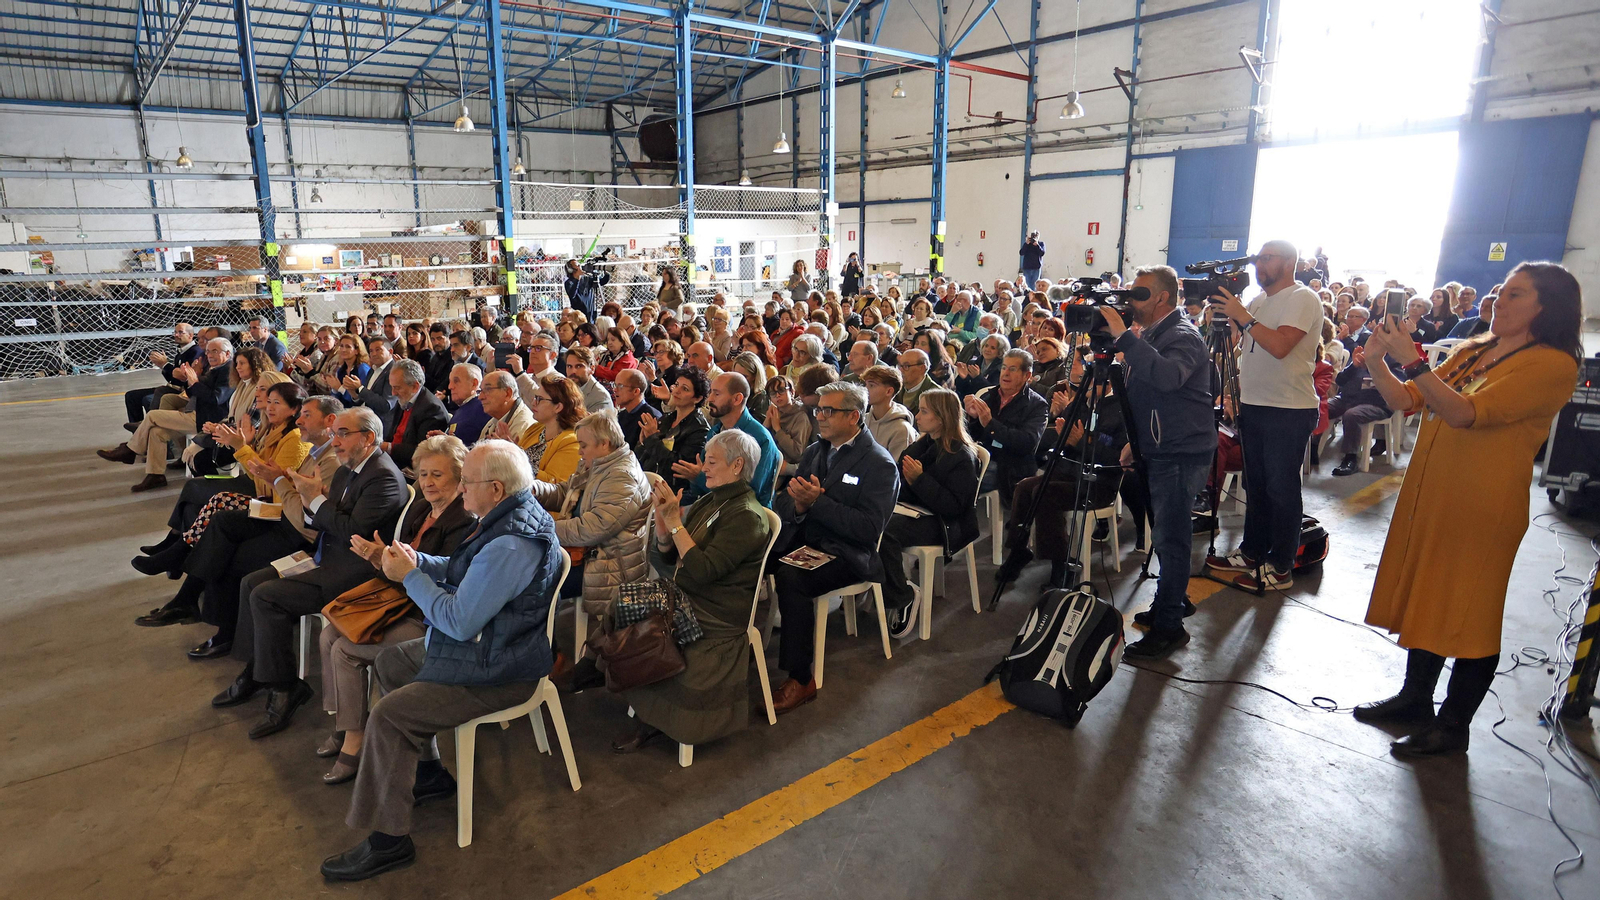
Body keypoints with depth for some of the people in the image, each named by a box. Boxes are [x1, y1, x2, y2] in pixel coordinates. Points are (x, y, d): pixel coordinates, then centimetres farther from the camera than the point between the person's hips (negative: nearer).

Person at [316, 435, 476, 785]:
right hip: (404, 603, 9)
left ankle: (354, 743, 0)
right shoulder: (419, 508, 8)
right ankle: (341, 726, 11)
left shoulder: (465, 523, -19)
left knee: (345, 650, -13)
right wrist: (377, 558, -10)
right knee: (328, 636, 0)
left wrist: (384, 560, -27)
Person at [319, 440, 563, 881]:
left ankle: (388, 839, 2)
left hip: (494, 671, -11)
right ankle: (427, 771, 31)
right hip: (484, 643, 11)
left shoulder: (510, 546, -32)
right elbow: (465, 573, 15)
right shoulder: (512, 515, 3)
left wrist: (409, 576, -15)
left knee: (387, 716, -15)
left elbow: (459, 621, -28)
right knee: (388, 663, 21)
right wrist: (417, 561, -2)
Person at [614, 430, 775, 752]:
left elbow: (703, 570, -23)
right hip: (684, 601, 8)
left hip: (714, 618, -8)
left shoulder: (747, 516, -14)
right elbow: (667, 558, 10)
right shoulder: (709, 502, 12)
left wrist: (674, 522, -21)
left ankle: (653, 722, 1)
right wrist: (663, 517, -7)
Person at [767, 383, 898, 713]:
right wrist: (797, 505, -13)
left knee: (791, 577, -32)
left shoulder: (879, 465, -8)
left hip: (845, 553, -6)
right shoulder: (814, 451, 14)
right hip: (800, 540, 7)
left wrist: (817, 502, -23)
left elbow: (869, 528, -18)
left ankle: (800, 679, -21)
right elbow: (781, 504, 11)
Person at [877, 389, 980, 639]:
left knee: (883, 532, -33)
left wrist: (919, 479, -23)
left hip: (940, 523, -8)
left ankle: (904, 597, -12)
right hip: (909, 509, 8)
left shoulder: (962, 456, -9)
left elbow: (953, 507, -17)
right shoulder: (921, 445, 15)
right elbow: (900, 487, 22)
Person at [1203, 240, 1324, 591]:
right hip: (1253, 405, 8)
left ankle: (1281, 568, 6)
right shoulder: (1259, 301, 15)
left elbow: (1279, 346, -25)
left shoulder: (1303, 299, -11)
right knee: (1256, 484, 15)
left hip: (1289, 410, -8)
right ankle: (1252, 552, 27)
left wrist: (1243, 315, -21)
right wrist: (1227, 309, 6)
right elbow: (1237, 345, 17)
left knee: (1281, 489, -2)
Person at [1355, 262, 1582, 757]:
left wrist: (1412, 361, -29)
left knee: (1468, 613, 4)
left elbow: (1467, 413, -25)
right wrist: (1378, 360, -5)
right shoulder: (1471, 351, 11)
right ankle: (1416, 697, 32)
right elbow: (1407, 401, 9)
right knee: (1424, 600, 16)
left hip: (1483, 508, -7)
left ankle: (1454, 724, 18)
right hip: (1428, 494, 7)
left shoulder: (1552, 364, -12)